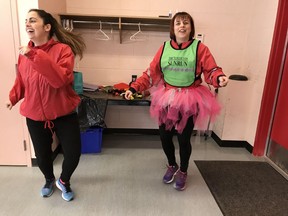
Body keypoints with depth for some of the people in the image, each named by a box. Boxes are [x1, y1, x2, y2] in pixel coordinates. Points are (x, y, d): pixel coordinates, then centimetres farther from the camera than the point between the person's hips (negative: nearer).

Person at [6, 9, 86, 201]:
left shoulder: (63, 50, -16)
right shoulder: (24, 53, -1)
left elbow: (60, 79, -33)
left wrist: (35, 56, -35)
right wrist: (14, 97, 7)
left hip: (64, 113, -3)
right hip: (35, 115, 4)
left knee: (73, 154, 2)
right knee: (42, 155, 15)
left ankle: (64, 181, 36)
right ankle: (49, 180, 49)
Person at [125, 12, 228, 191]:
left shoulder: (200, 48, -6)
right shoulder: (164, 48, 1)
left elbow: (211, 70, -9)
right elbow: (151, 73, 0)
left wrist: (219, 78, -32)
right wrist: (134, 87, -7)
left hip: (189, 101, -2)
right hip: (167, 99, 3)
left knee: (184, 138, 6)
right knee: (165, 136, 9)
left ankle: (183, 172, 36)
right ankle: (172, 166, 41)